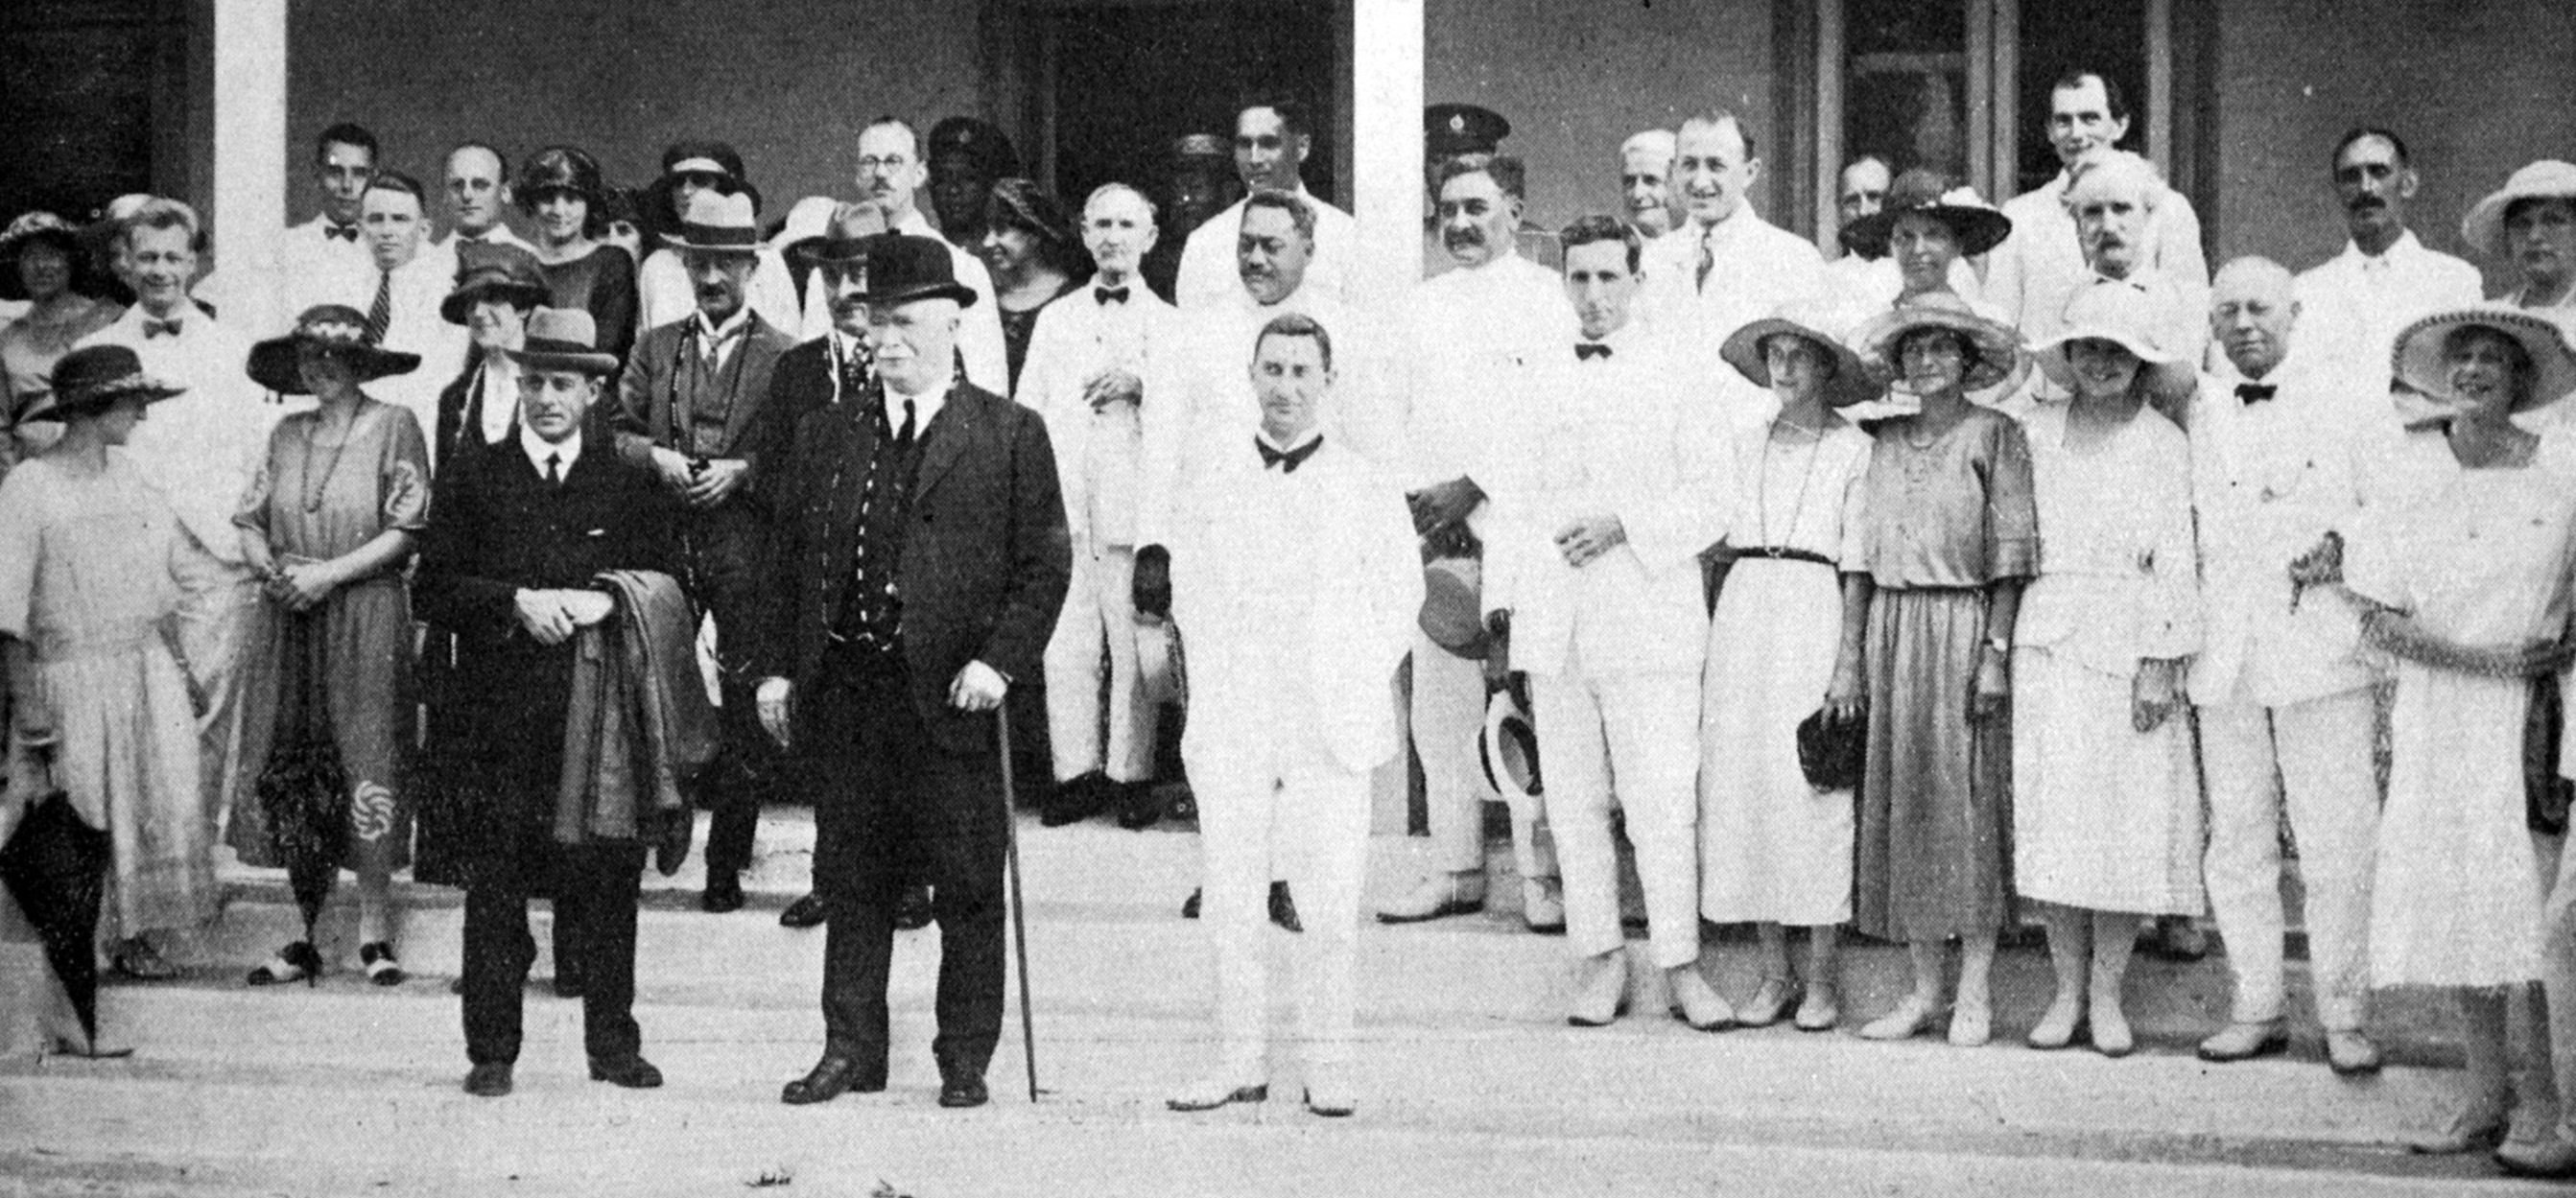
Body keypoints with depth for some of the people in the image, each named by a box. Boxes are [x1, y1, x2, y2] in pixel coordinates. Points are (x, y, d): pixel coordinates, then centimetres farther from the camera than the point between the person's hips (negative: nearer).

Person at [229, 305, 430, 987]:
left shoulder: (393, 427, -2)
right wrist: (268, 567, -7)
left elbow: (408, 530, -8)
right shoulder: (286, 435, 12)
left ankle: (375, 927, 5)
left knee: (365, 765, -5)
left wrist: (329, 573, -12)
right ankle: (307, 936, 11)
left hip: (368, 617, -4)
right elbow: (251, 521, 14)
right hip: (293, 622, 5)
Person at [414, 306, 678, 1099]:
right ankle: (492, 1052, 11)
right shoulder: (474, 482, 9)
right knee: (495, 890, 2)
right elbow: (431, 591, 2)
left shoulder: (631, 487, 11)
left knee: (606, 885, 2)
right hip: (497, 718, 0)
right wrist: (518, 602, -12)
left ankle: (613, 1045, 13)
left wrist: (601, 605, -12)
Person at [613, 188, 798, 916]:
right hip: (660, 538, 3)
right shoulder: (655, 346, 15)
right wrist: (655, 458, -6)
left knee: (743, 704, -1)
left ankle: (726, 866, 6)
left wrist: (742, 471, -13)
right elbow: (613, 430, 13)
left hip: (746, 546, -3)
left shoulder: (783, 356, 4)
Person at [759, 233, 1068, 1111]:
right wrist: (778, 667, 5)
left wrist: (999, 660, -13)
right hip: (841, 692, 4)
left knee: (966, 888, 4)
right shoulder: (825, 432, 12)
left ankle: (965, 1060, 17)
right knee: (850, 881, 11)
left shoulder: (1010, 435, 0)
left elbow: (1043, 564, -2)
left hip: (950, 695, -3)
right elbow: (790, 559, 12)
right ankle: (852, 1049, 22)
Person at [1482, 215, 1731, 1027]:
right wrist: (1501, 595, 7)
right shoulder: (1537, 387, 16)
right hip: (1551, 620, 4)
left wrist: (1624, 525, -13)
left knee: (1660, 799, -8)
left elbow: (1711, 501, 1)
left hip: (1649, 617, -3)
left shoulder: (1678, 380, 5)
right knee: (1574, 799, 5)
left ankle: (1680, 965, 0)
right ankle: (1599, 959, 13)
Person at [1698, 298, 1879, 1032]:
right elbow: (1715, 542, 12)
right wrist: (1708, 637, 4)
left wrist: (1849, 661, -8)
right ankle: (1773, 974, 12)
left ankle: (1821, 977, 7)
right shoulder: (1742, 442, 13)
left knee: (1815, 798, -4)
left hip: (1815, 620, -4)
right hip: (1743, 618, 4)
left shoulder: (1853, 449, 1)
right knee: (1743, 792, 3)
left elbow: (1856, 567, -2)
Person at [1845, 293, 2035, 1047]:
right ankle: (1924, 989, 12)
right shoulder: (1887, 441, 13)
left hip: (1965, 625, -5)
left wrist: (1997, 651, -13)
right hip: (1893, 628, 5)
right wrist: (1856, 653, 5)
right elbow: (1865, 555, 11)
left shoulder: (1994, 434, -1)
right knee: (1903, 800, 5)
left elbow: (2012, 551, -6)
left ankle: (1974, 991, 7)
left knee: (1970, 800, -2)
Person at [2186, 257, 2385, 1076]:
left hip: (2322, 640, -3)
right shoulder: (2197, 410, 12)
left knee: (2337, 840, -4)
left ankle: (2345, 1015, 7)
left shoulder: (2346, 396, 5)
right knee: (2235, 838, 6)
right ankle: (2255, 1008, 16)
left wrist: (2341, 542, -12)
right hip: (2225, 653, 3)